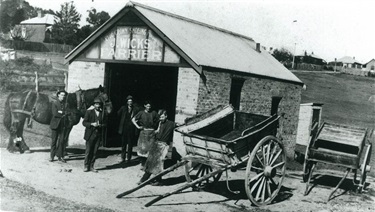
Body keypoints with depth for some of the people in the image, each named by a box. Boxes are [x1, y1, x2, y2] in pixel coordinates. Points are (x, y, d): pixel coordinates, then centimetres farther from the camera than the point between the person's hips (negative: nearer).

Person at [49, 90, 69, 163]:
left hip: (63, 125, 2)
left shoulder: (66, 104, 9)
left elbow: (67, 113, 3)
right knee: (54, 140, 4)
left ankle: (60, 156, 9)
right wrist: (63, 114, -6)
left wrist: (61, 112, -8)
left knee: (62, 141, 2)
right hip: (55, 124, -2)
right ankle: (52, 156, 10)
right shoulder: (54, 103, 0)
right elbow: (55, 114, -12)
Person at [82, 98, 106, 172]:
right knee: (88, 151, 0)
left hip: (98, 134, 3)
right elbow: (84, 122, -2)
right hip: (90, 134, -3)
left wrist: (101, 125, -9)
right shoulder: (89, 111, 0)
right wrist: (92, 124, -16)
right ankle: (86, 166, 11)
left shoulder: (103, 113, 8)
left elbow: (104, 123, 12)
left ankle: (91, 166, 13)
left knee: (94, 151, 4)